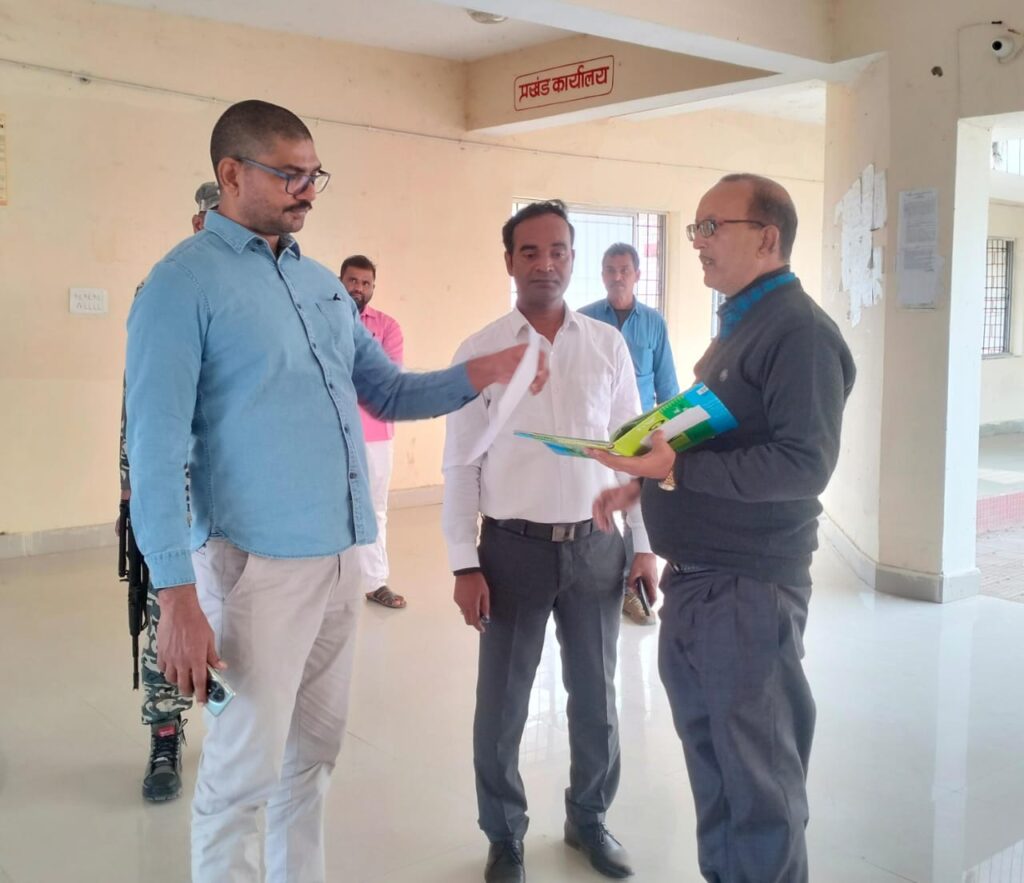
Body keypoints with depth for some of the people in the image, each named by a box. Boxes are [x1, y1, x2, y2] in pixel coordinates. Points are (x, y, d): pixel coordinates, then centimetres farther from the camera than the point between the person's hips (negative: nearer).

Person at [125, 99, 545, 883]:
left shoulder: (323, 282, 13)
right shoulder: (184, 283, -9)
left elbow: (388, 392, 18)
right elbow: (156, 450, -14)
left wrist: (478, 375, 1)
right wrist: (177, 597, -19)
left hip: (343, 555, 7)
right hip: (258, 562, -7)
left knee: (314, 754, 18)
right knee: (244, 772, 3)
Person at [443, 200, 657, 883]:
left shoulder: (608, 345, 2)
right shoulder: (479, 351, -3)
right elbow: (462, 464, -3)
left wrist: (645, 545, 3)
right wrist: (464, 564, -6)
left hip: (595, 545, 2)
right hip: (513, 548, -2)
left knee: (596, 697, 15)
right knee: (502, 705, 9)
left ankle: (590, 819, 38)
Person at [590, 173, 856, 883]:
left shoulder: (799, 331, -14)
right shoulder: (739, 325, 17)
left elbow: (805, 465, -24)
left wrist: (677, 469, -26)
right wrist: (643, 485, 13)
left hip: (749, 587, -9)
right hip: (695, 579, 10)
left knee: (760, 773, 3)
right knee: (708, 752, 19)